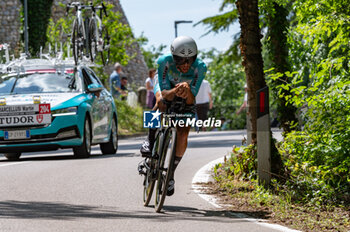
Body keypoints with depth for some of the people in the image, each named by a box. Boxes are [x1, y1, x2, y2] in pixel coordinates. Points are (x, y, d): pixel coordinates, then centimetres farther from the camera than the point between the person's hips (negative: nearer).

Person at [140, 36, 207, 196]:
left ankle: (171, 172, 1)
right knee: (161, 102, -37)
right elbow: (165, 94, -36)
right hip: (167, 87, 0)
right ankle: (150, 140, -18)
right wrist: (175, 92, -59)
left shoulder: (200, 67, -33)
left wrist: (187, 92, -58)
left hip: (185, 99, 1)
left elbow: (191, 100, -35)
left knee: (183, 133, -17)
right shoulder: (164, 61, -34)